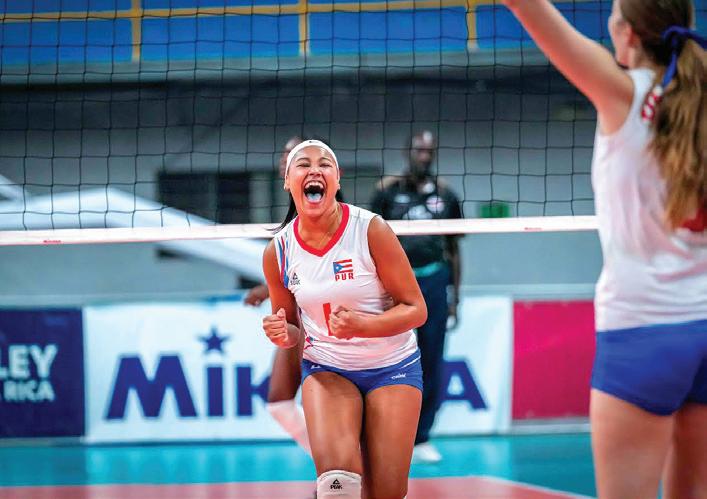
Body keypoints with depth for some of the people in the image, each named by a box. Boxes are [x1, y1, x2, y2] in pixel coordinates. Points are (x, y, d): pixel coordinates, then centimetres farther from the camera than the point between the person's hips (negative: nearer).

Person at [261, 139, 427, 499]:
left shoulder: (370, 230, -14)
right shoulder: (277, 252, -5)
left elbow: (416, 309, -10)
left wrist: (362, 326, -27)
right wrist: (284, 335, -14)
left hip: (391, 366, -1)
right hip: (326, 368, 1)